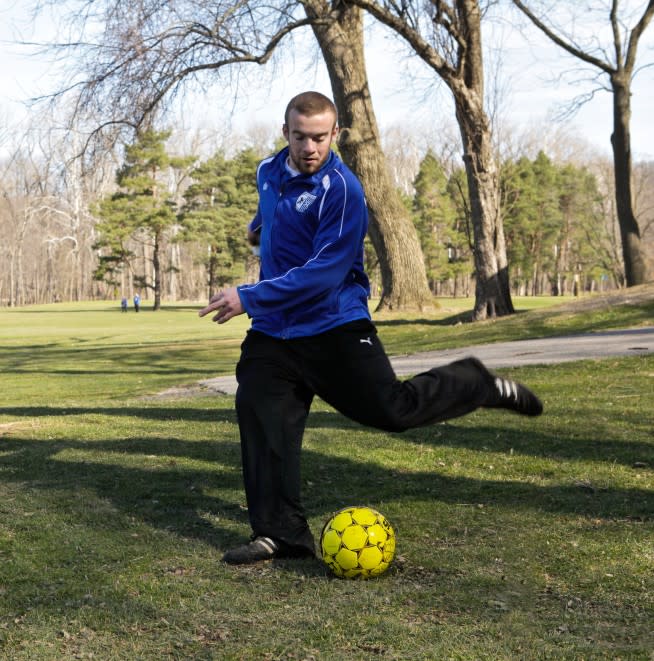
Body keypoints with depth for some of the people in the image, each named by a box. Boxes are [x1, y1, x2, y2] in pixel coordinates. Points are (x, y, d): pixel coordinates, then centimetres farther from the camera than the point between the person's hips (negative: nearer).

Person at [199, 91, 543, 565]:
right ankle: (281, 534, 6)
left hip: (334, 326, -6)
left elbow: (323, 273, -26)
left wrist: (250, 298, -29)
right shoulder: (268, 173, 6)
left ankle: (480, 386, 20)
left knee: (391, 408, -7)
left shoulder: (342, 190, -19)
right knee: (261, 421, -4)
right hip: (273, 331, 6)